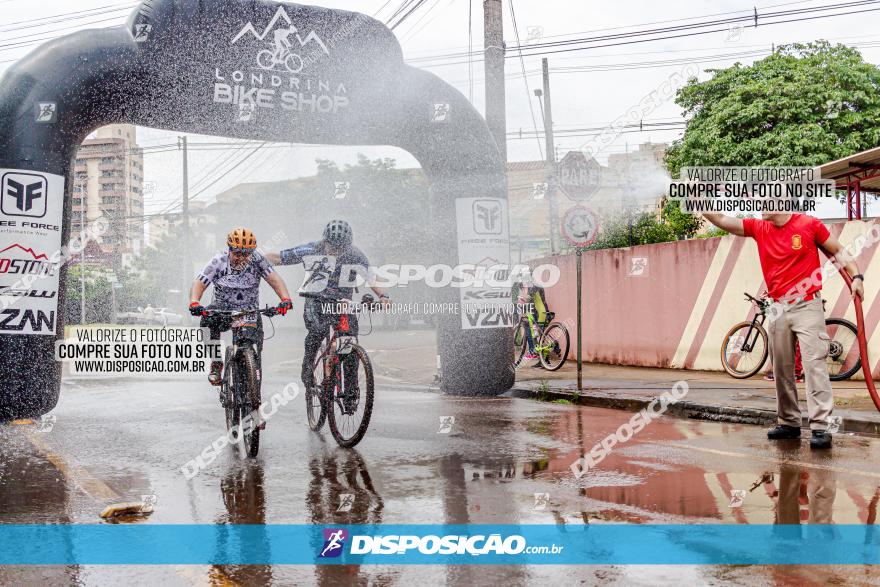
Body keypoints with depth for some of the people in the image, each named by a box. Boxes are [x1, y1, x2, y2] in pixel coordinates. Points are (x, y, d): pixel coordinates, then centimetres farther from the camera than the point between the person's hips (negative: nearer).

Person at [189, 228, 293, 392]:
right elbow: (199, 283, -18)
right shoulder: (219, 261, -12)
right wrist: (194, 303, -39)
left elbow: (274, 278, -19)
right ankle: (216, 363, -11)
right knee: (207, 320, -31)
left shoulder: (257, 259, -10)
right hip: (223, 309, 0)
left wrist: (285, 299, -38)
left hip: (249, 311, 0)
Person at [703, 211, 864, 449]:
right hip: (779, 309, 5)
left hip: (807, 306, -5)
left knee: (814, 364, -10)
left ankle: (820, 427, -10)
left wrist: (856, 276, -8)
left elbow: (837, 252, 4)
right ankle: (789, 423, 16)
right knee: (782, 370, 8)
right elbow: (722, 221, 6)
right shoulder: (759, 228, 6)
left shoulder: (809, 224, -4)